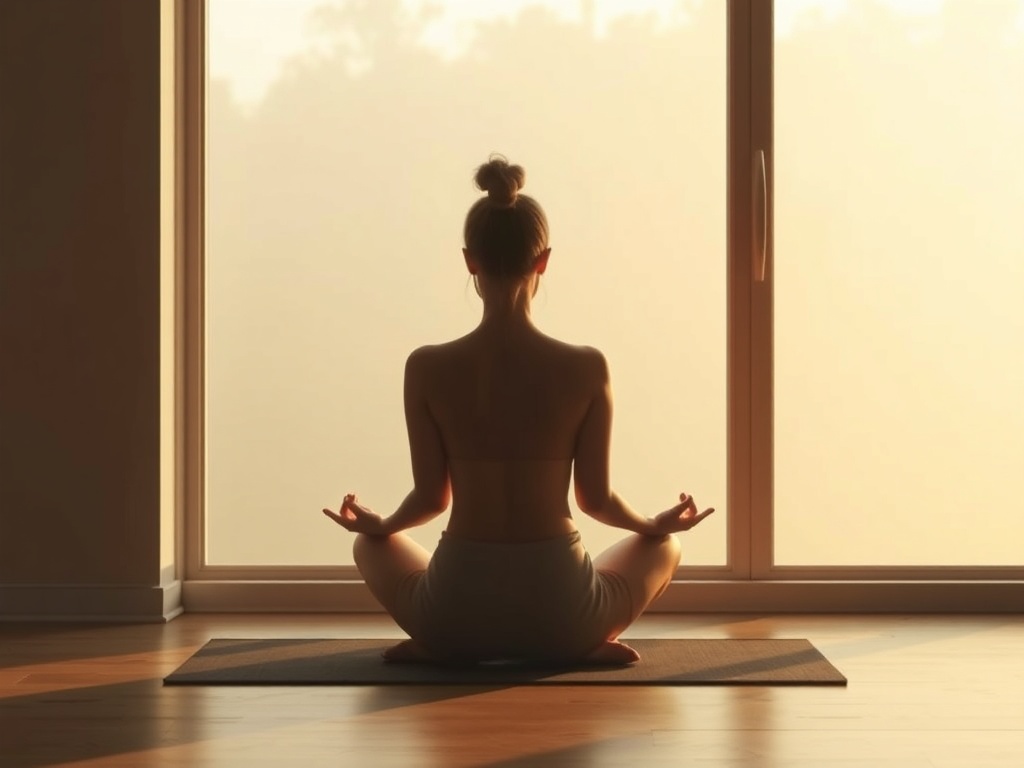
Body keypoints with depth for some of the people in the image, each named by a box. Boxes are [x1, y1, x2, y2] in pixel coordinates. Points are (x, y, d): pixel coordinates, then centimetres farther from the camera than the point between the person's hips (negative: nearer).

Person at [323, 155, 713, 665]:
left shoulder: (427, 369, -10)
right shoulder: (586, 369, -11)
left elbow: (431, 497, -1)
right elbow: (596, 498, -1)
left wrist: (375, 523, 23)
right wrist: (658, 523, 21)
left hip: (458, 611, 1)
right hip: (560, 614, -1)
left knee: (372, 544, 34)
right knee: (663, 546, 30)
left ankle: (437, 648, 9)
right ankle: (585, 647, 6)